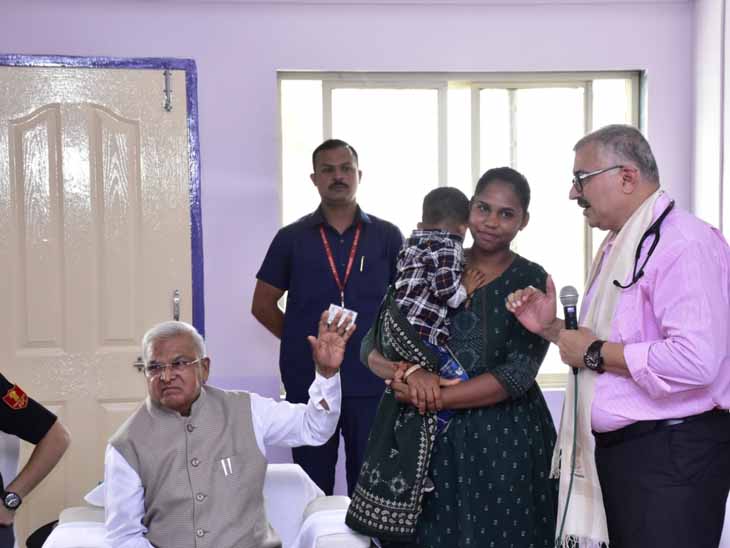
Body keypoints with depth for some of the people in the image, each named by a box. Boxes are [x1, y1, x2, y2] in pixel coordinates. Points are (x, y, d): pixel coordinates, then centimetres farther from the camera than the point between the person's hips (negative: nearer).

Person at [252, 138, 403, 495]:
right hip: (308, 382, 0)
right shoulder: (291, 238, 4)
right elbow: (262, 305, 9)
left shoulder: (387, 237, 4)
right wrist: (301, 338, 3)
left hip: (372, 382, 0)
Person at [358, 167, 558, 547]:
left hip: (504, 442, -2)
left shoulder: (530, 281, -4)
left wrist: (434, 399, -18)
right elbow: (371, 346, 2)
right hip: (431, 439, 3)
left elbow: (517, 375, -13)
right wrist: (408, 372, -18)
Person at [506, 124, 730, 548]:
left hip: (669, 454, -9)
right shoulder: (619, 246, 15)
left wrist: (596, 353, -19)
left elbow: (695, 360, -31)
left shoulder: (684, 243, -18)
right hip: (615, 449, 10)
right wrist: (552, 329, 9)